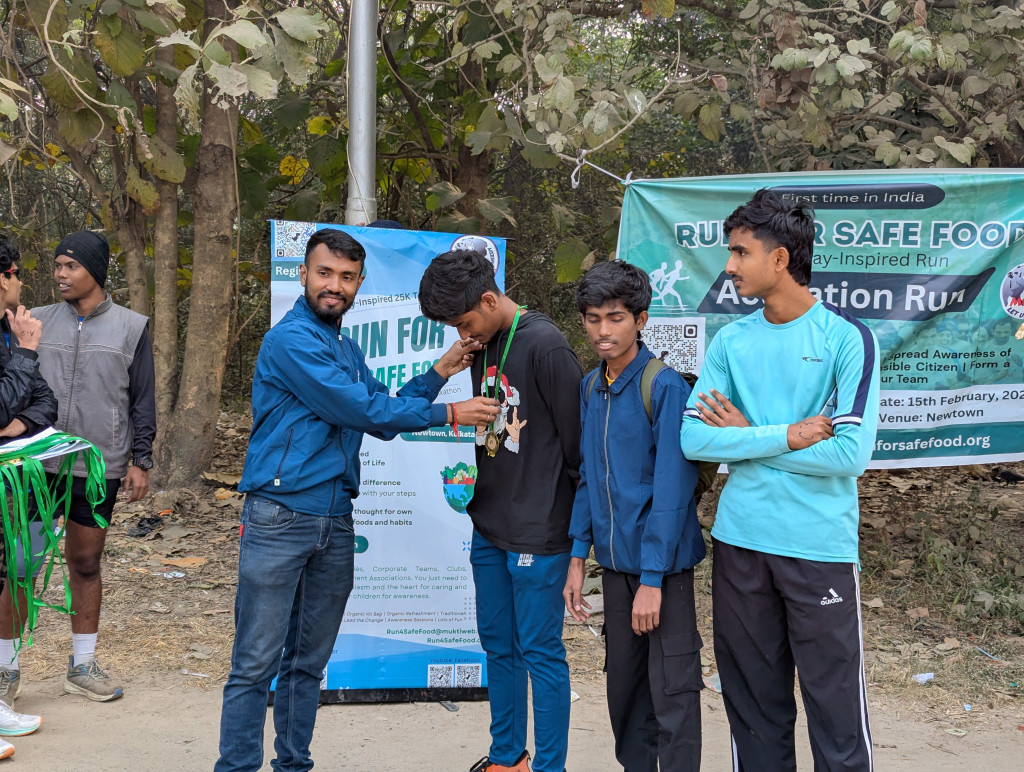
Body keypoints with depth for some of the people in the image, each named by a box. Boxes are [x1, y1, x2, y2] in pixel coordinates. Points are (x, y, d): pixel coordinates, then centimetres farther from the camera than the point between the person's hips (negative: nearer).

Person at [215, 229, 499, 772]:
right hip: (280, 518, -8)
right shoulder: (290, 340, -11)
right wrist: (447, 414, -9)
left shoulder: (347, 349, 17)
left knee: (308, 661, 13)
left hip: (335, 523, 8)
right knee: (256, 663, -4)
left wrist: (439, 373, 7)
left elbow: (381, 417, 16)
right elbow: (360, 409, -14)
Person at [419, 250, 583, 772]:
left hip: (537, 532, -8)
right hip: (489, 527, 8)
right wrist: (476, 484, 10)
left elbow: (576, 436, -13)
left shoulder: (544, 345, -16)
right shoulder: (484, 346, 9)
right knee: (498, 645, 16)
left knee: (540, 651, 0)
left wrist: (570, 507, -4)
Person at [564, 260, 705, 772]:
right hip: (615, 560, 7)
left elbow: (671, 490, -18)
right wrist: (578, 558, 9)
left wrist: (652, 580, -19)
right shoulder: (590, 388, 6)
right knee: (623, 681, 16)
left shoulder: (665, 387, -16)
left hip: (662, 563, -6)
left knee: (671, 690, 0)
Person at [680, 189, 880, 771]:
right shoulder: (731, 341, 7)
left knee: (836, 709, 1)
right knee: (753, 706, 13)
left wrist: (747, 437, -8)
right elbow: (693, 440, -3)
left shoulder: (847, 338, -6)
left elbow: (850, 454, -16)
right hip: (740, 543, 4)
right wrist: (786, 436, -12)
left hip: (820, 547, -4)